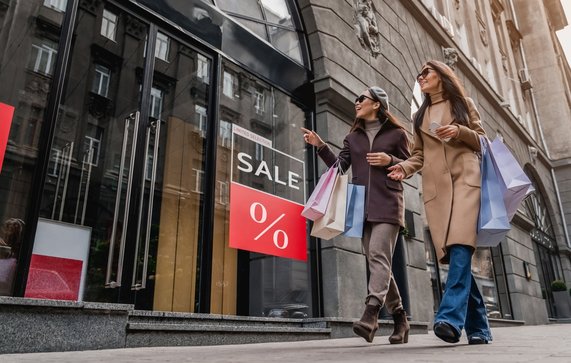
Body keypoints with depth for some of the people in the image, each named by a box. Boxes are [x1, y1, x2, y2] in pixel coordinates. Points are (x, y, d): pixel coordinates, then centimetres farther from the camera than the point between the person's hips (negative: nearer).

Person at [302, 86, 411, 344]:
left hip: (387, 203, -4)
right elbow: (340, 166, 9)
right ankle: (399, 318, 13)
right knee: (376, 261, 3)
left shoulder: (396, 133, 8)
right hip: (362, 206, 5)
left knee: (379, 255, -20)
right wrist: (320, 146, -2)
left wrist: (390, 160, -9)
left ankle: (370, 315, -29)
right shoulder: (352, 137, 20)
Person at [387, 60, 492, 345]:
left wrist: (460, 132, -6)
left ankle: (451, 317, -32)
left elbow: (481, 141, 14)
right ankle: (478, 326, 0)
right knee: (450, 252, -7)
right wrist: (404, 167, -4)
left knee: (460, 244, -23)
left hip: (465, 177, -2)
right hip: (435, 185, 3)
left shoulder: (463, 103, 19)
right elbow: (419, 154, 17)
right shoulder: (420, 116, 26)